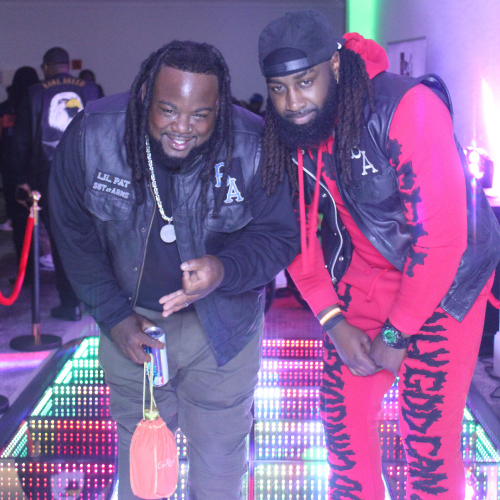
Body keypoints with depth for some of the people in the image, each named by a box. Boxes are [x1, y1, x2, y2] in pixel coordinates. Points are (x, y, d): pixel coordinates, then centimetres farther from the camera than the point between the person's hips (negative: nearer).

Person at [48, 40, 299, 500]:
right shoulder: (90, 133, -19)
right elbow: (74, 232, -6)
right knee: (138, 449, 20)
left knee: (219, 455, 12)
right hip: (130, 320, 2)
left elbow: (280, 235, -13)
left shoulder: (256, 146, -24)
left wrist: (226, 269, -33)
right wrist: (114, 315, -8)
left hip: (222, 323, -1)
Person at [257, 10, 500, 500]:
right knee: (342, 408, 9)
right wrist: (334, 322, -10)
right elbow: (297, 229, -1)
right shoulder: (287, 132, -9)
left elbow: (441, 236, -28)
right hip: (367, 269, 6)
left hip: (448, 273, -5)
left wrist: (395, 335, -19)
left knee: (427, 431, -6)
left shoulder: (408, 107, -29)